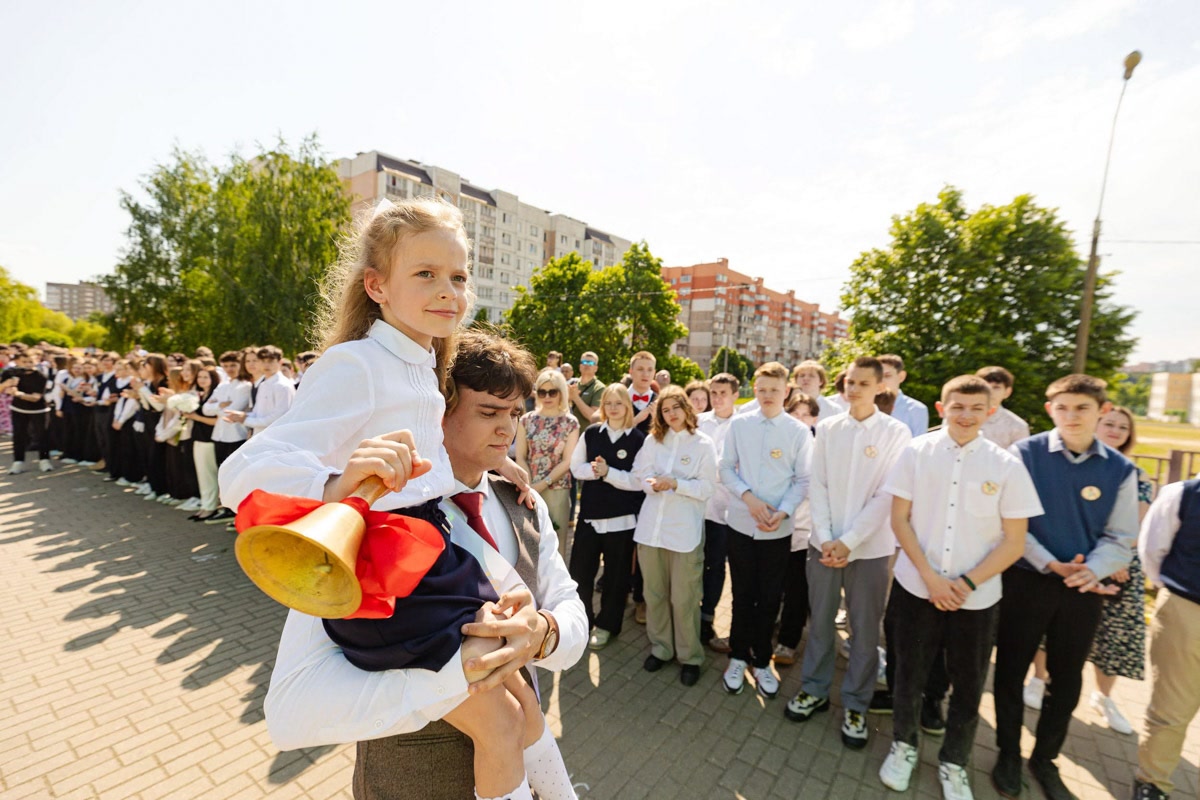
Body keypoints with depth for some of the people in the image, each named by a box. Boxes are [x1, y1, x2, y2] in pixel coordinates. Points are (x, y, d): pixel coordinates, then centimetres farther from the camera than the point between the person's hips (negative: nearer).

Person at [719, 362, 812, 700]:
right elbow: (726, 468, -1)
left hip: (778, 529, 0)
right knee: (742, 595, 13)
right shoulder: (739, 425, -3)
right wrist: (748, 497, -15)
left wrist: (782, 512, -16)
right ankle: (738, 656, 33)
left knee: (770, 598, 13)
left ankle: (761, 661, 34)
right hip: (740, 523, 0)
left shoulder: (799, 431, -4)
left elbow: (803, 480, -3)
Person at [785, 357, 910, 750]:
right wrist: (825, 538, -9)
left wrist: (849, 541, -14)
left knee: (865, 629, 10)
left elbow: (887, 495, -10)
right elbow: (818, 485, 0)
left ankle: (855, 705, 29)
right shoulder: (827, 428, 2)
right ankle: (814, 689, 32)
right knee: (820, 620, 13)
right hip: (825, 542, 2)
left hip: (870, 547, -2)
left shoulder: (896, 432, -5)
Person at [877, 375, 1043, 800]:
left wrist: (967, 583, -11)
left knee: (969, 685, 14)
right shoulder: (916, 452, -6)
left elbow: (1014, 542, -3)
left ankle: (953, 764, 38)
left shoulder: (1007, 466, -5)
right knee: (910, 673, 13)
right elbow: (900, 519, -4)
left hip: (977, 597, 1)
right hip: (916, 588, 0)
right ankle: (903, 746, 38)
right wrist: (930, 576, -11)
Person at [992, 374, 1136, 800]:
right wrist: (1048, 564, -18)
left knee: (1067, 679, 17)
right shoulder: (1025, 453, -11)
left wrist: (1091, 571, -17)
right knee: (1011, 669, 9)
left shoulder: (1120, 470, -1)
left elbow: (1119, 538, 0)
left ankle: (1045, 758, 39)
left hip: (1084, 589, 3)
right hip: (1026, 580, -3)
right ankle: (1008, 753, 31)